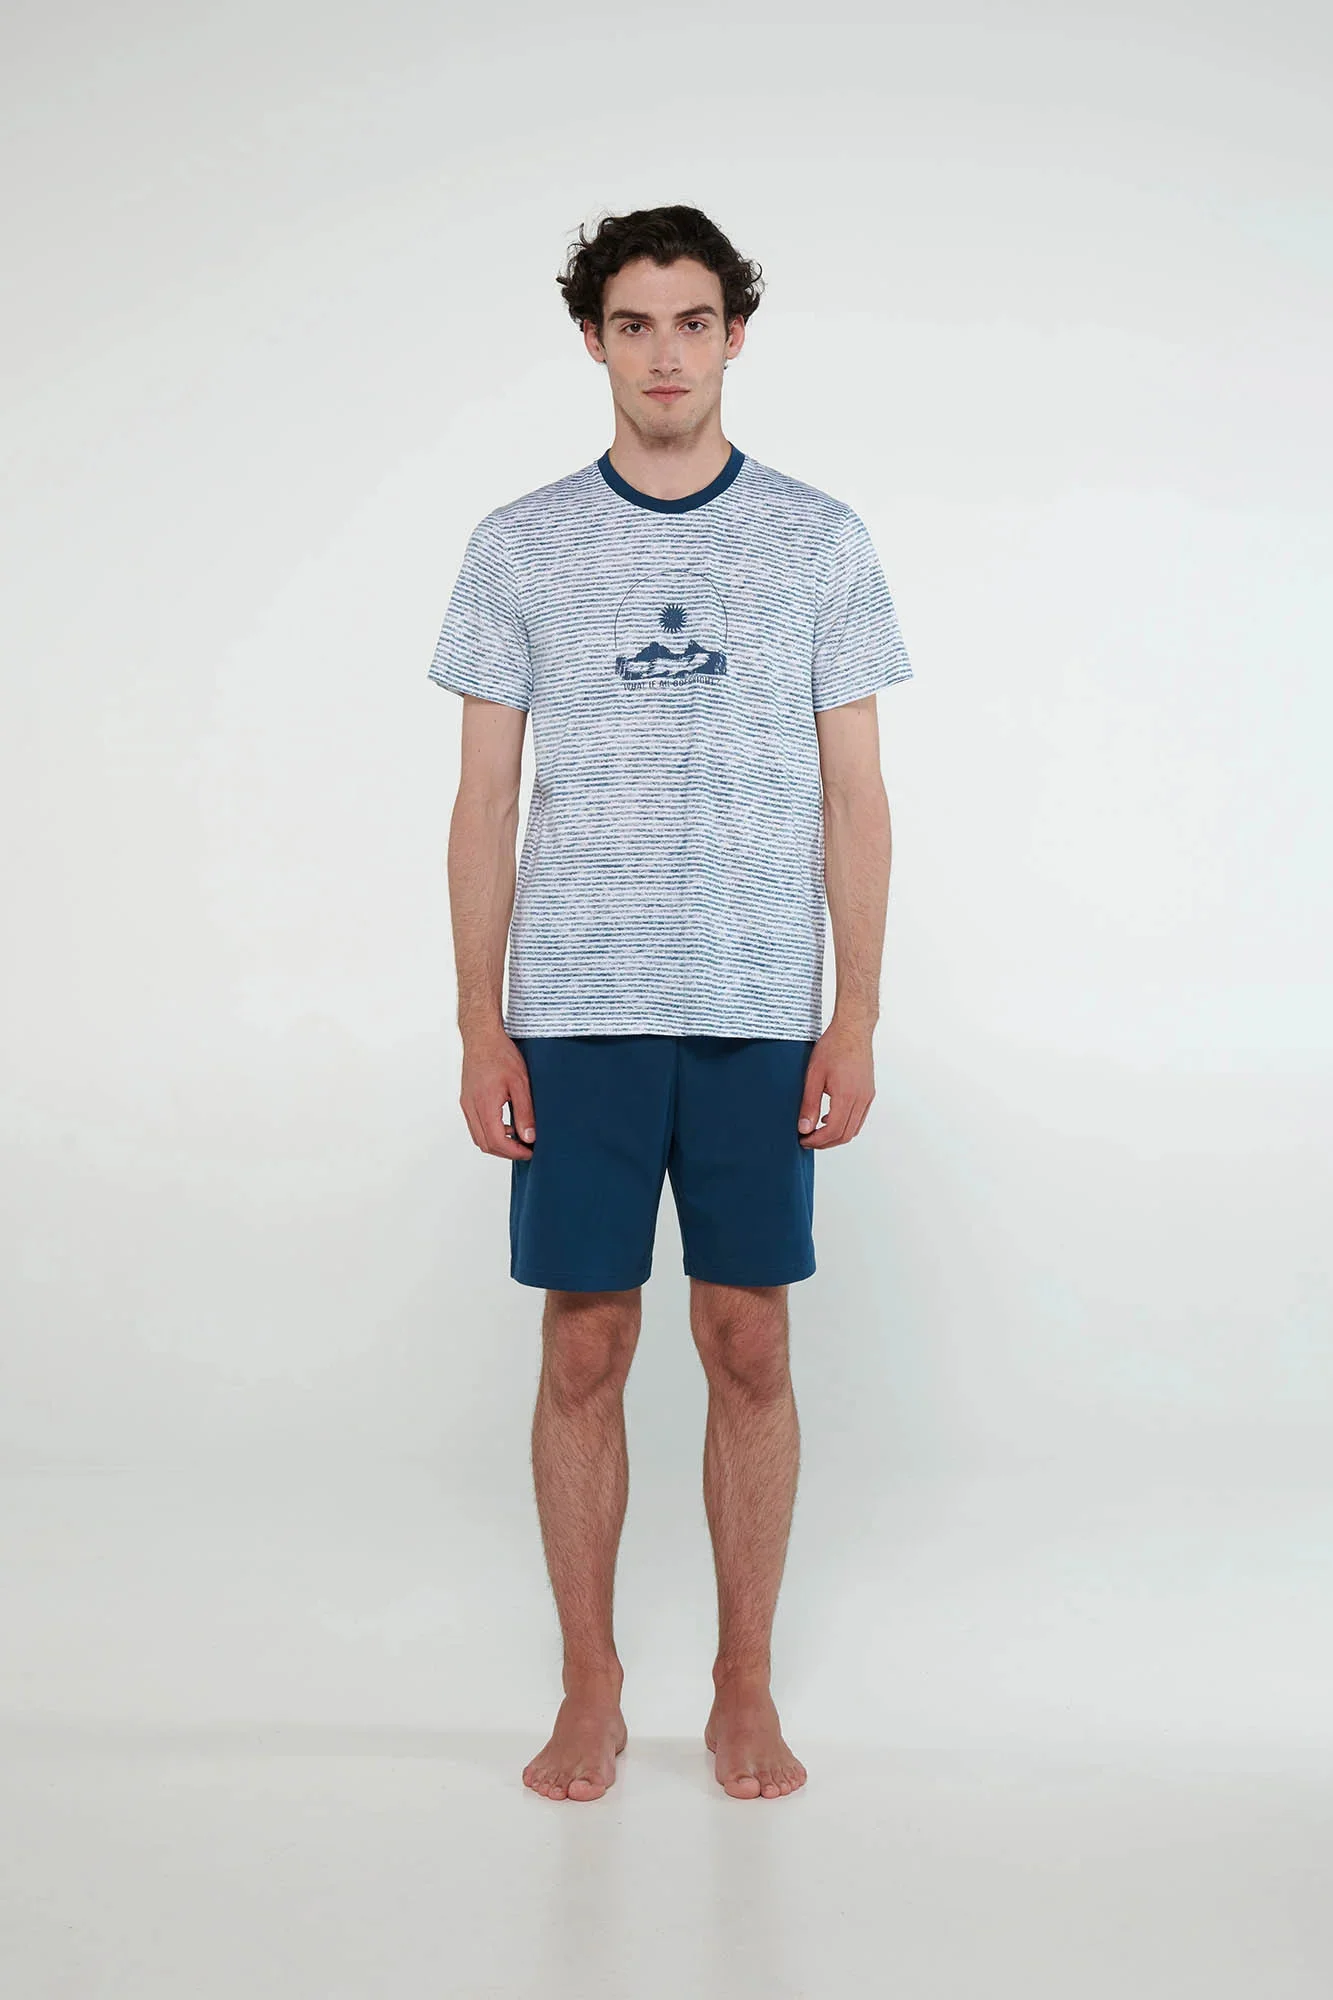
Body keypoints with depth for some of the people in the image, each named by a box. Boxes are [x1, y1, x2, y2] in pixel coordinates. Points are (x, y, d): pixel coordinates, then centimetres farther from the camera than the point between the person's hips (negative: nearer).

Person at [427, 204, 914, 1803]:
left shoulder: (819, 542, 5)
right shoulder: (519, 548, 5)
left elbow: (854, 797, 4)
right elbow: (485, 799, 4)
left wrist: (856, 1017, -3)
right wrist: (480, 1025, -2)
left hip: (759, 1016, 0)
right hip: (574, 1014, 0)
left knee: (749, 1346, 5)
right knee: (584, 1347, 5)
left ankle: (745, 1689, 21)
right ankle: (590, 1689, 20)